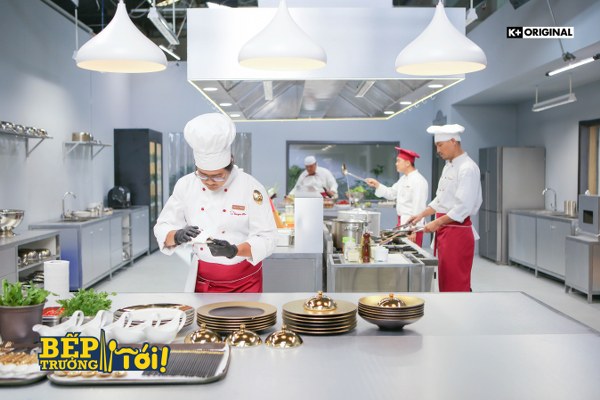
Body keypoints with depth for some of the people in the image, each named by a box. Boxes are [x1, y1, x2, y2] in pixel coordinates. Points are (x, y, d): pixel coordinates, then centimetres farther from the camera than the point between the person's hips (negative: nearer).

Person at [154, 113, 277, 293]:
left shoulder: (251, 189, -14)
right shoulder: (185, 185, -4)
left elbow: (267, 239, -15)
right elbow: (162, 228, -1)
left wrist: (233, 251, -32)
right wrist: (177, 236, -23)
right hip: (201, 280, 3)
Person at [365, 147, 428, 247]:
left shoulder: (419, 181, -16)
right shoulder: (403, 179, 14)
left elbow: (419, 208, -19)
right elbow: (391, 194, 21)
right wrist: (377, 185, 7)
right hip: (402, 222, 9)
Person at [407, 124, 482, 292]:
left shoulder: (467, 168, -15)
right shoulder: (449, 166, 15)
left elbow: (464, 207, -21)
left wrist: (437, 223, -21)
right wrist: (422, 214, 11)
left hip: (458, 233, -9)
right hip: (444, 231, 9)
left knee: (457, 284, -5)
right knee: (445, 283, 13)